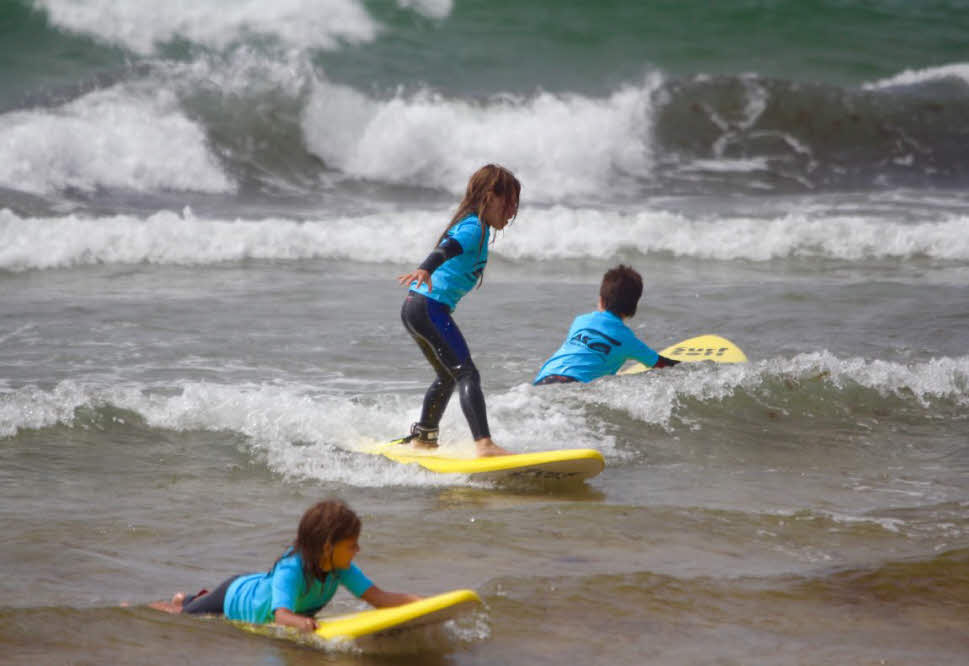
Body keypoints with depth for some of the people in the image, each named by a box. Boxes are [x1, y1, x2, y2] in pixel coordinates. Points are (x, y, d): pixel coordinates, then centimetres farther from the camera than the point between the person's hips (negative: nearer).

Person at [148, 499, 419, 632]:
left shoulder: (340, 567, -26)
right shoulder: (290, 569, -45)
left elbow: (379, 597, -29)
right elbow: (281, 615, -58)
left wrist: (419, 602, -43)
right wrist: (300, 621, -81)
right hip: (235, 596, -6)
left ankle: (201, 597, 58)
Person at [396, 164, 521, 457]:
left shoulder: (469, 225, 20)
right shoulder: (474, 228, -11)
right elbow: (447, 249, -31)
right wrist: (425, 270, -49)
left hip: (412, 308, 11)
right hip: (431, 307, -11)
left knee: (448, 377, 26)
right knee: (467, 375, -18)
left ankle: (423, 437, 40)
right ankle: (484, 444, -31)